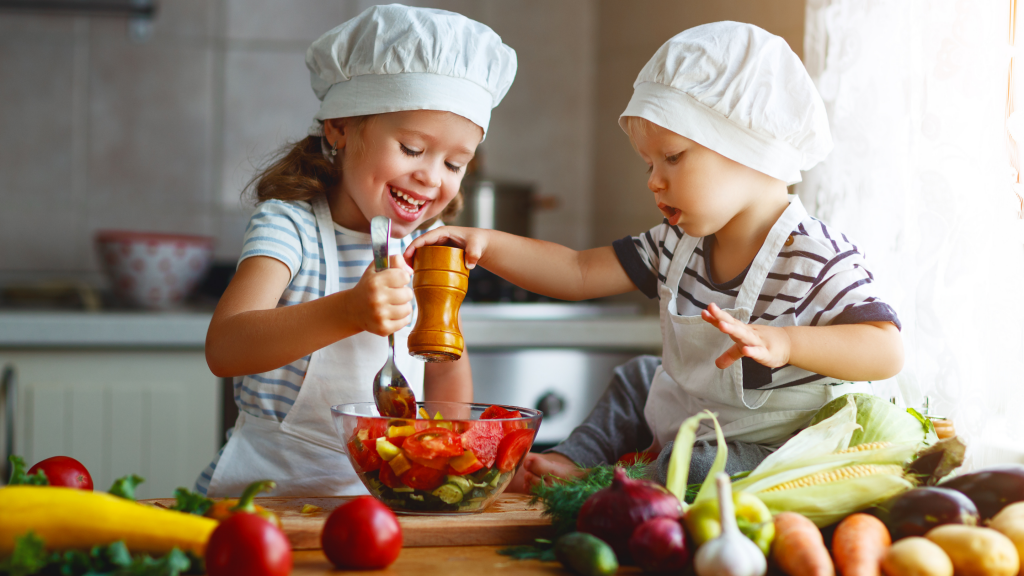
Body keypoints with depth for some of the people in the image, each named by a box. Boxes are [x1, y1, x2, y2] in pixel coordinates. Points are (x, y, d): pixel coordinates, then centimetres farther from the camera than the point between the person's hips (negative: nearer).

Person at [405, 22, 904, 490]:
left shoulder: (816, 258, -24)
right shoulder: (679, 246, 0)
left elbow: (887, 351, -30)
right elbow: (577, 273, 2)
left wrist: (783, 344, -45)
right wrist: (487, 245, -10)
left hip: (776, 448, -9)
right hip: (693, 418, 9)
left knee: (690, 467, -33)